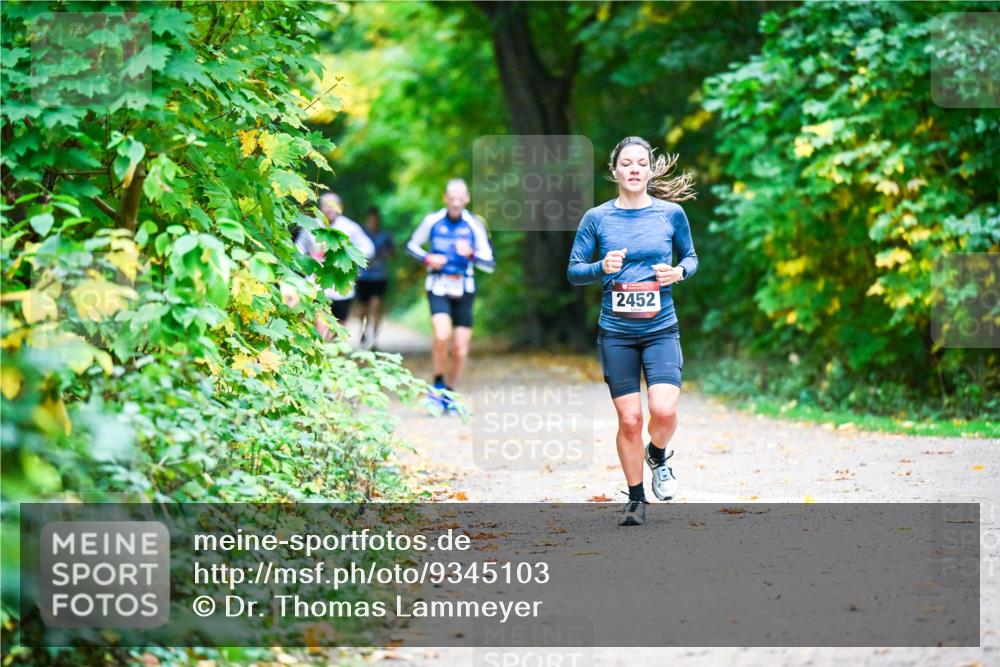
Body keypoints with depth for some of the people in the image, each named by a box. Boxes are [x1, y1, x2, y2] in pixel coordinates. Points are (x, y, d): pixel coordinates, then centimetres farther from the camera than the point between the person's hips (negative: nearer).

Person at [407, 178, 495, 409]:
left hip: (463, 290, 1)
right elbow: (412, 245, 14)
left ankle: (449, 391, 23)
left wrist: (471, 254, -22)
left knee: (460, 349, 1)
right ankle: (438, 384, -3)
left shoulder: (474, 225, -2)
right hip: (438, 288, -1)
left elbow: (489, 265, -2)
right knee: (442, 335, -24)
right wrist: (427, 258, -6)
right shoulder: (432, 221, -2)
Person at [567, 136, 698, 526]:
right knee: (629, 419, -1)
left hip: (661, 329, 0)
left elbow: (690, 258, 15)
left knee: (664, 410, -17)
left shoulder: (671, 213, 2)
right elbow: (573, 271, 4)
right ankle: (636, 499, 17)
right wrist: (602, 268, -16)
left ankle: (657, 455, 18)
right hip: (616, 332, 0)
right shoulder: (597, 218, 1)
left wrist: (679, 272, -8)